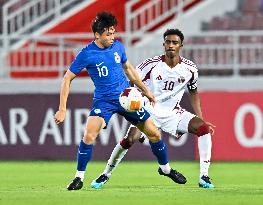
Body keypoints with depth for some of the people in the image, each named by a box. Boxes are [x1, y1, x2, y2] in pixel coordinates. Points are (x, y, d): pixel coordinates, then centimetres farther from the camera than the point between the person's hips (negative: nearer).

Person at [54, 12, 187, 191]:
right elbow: (67, 79, -8)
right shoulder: (87, 54, -13)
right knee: (89, 136, -25)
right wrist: (62, 109, -13)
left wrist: (145, 90, 20)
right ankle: (79, 177, -9)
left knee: (154, 133, 3)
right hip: (103, 101, -4)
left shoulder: (117, 46, 0)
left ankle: (165, 168, 28)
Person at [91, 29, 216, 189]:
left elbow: (194, 93, 12)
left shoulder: (189, 69, -4)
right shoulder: (152, 64, -14)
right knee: (130, 139, -25)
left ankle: (204, 177, -12)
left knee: (205, 128, -18)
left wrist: (201, 119, 7)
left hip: (173, 113, 3)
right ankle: (106, 175, -4)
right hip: (149, 110, -3)